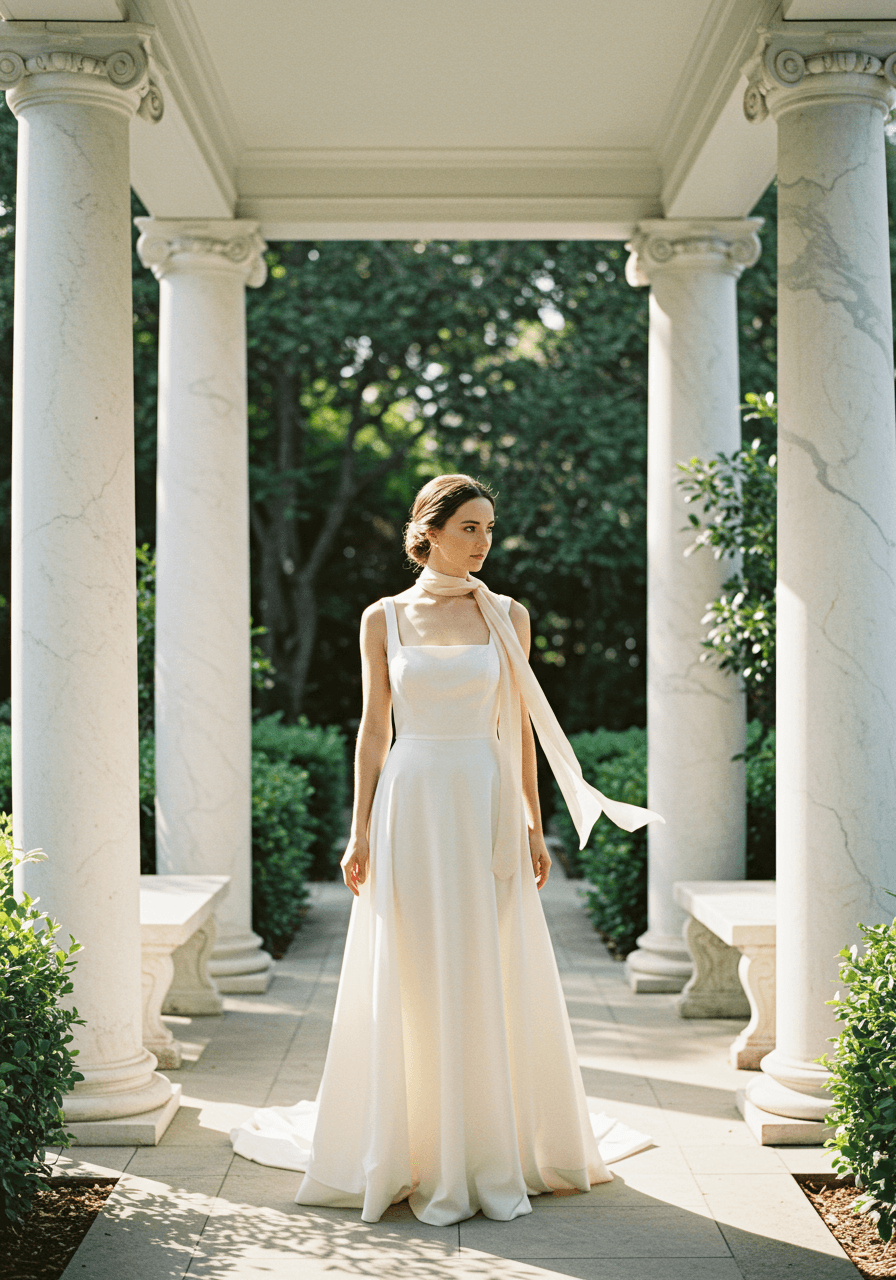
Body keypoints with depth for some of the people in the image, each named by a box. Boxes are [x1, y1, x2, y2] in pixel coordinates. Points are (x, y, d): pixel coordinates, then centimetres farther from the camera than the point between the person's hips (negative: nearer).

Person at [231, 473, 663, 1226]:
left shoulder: (508, 617, 6)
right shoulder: (384, 618, 4)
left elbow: (520, 730, 7)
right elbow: (374, 728, 5)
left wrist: (534, 826, 2)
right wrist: (360, 832, -1)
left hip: (487, 812, 1)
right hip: (411, 810, -1)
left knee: (496, 985, 3)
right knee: (416, 988, 2)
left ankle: (502, 1162, 15)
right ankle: (429, 1168, 12)